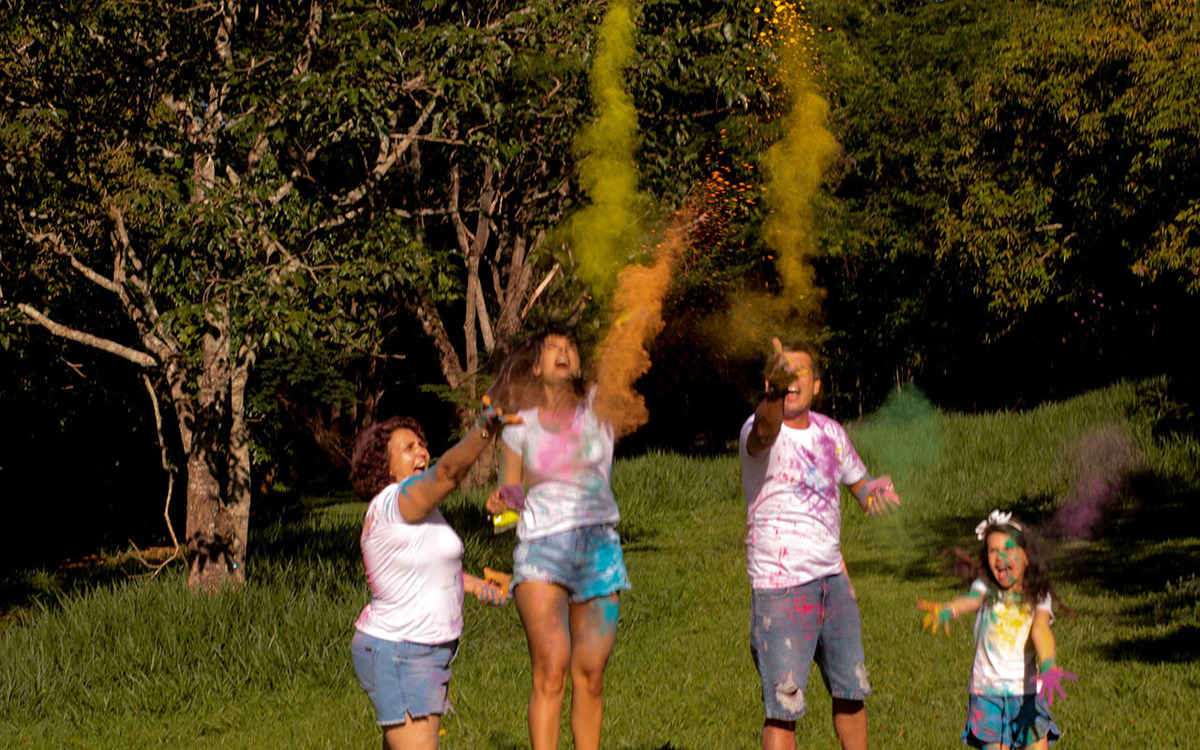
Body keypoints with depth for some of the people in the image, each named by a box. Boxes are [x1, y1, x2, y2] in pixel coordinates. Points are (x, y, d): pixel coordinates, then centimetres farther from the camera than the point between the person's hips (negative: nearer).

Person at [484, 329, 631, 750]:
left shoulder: (598, 407, 9)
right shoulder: (520, 424, 9)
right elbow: (511, 493, 13)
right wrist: (502, 500, -8)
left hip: (598, 546, 2)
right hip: (542, 548, -2)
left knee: (590, 674, 2)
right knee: (551, 671, -14)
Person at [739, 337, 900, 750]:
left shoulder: (830, 432, 6)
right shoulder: (758, 432, -16)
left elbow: (858, 481, 23)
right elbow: (764, 432, -42)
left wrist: (874, 489, -1)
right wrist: (774, 391, -64)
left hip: (832, 579, 7)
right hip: (780, 587, -7)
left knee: (851, 690, 17)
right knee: (784, 707, -9)